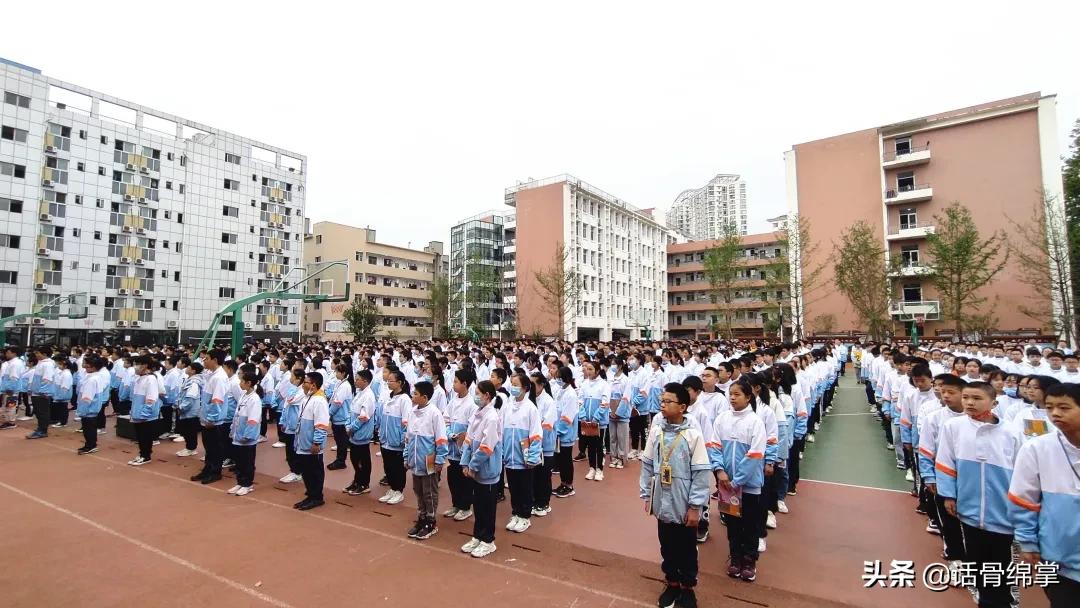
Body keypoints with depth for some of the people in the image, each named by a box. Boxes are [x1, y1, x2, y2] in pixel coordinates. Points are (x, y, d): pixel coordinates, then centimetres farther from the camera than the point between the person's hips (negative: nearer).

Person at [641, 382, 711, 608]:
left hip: (684, 506, -3)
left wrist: (695, 507, -11)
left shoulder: (693, 435, -16)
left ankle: (687, 587, 37)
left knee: (687, 549, 15)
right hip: (662, 503, 3)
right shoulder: (655, 432, -5)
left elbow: (701, 473, -13)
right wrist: (646, 495, 5)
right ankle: (672, 583, 40)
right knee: (667, 547, 19)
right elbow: (647, 465, 4)